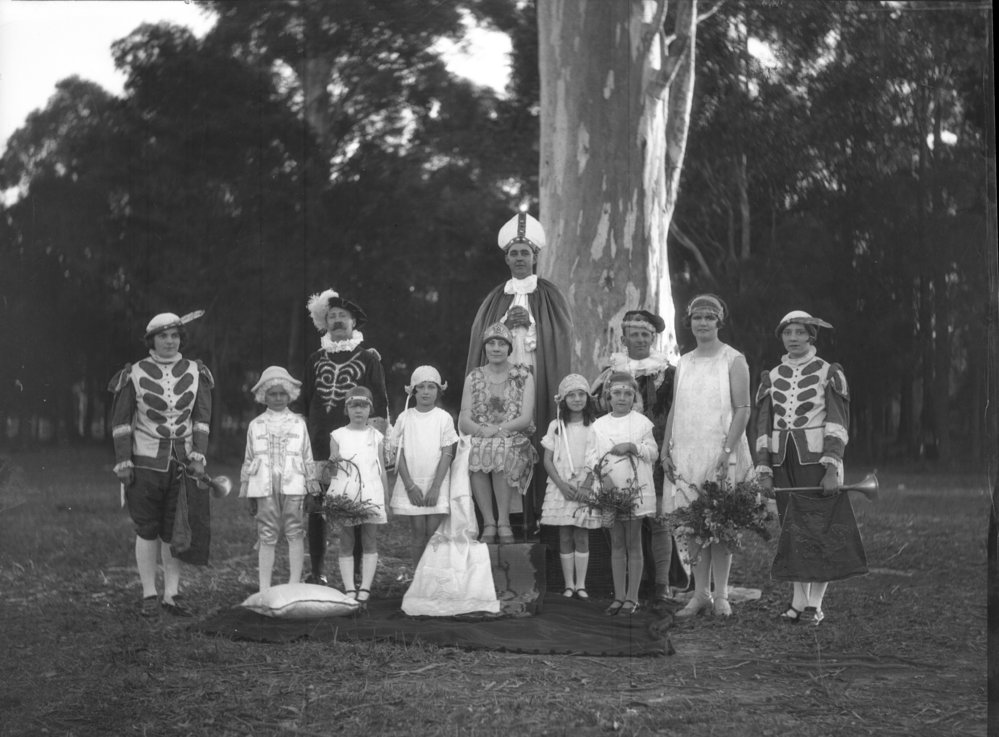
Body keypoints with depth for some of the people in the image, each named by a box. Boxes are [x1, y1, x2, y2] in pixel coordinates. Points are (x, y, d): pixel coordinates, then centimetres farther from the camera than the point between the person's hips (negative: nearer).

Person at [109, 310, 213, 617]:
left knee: (175, 532, 3)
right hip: (145, 463, -2)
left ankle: (171, 595, 9)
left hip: (182, 463, 2)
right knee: (147, 531, 3)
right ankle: (149, 596, 11)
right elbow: (121, 420, 1)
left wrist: (199, 456, -5)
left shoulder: (195, 373, 5)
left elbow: (202, 418, 6)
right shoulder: (134, 374, -1)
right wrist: (123, 462, -5)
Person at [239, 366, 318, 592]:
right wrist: (245, 489, 11)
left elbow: (307, 457, 13)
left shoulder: (298, 423, 12)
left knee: (295, 533, -4)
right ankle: (264, 588, 3)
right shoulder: (256, 425, 12)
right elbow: (248, 459, 14)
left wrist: (312, 484, 7)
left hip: (292, 485, 0)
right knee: (266, 536, 0)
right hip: (264, 487, 0)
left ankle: (294, 585, 0)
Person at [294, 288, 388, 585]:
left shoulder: (368, 356, 8)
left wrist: (378, 436, -5)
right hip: (318, 441, 3)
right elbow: (303, 402, 20)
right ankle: (316, 571, 8)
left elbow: (380, 401, 4)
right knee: (315, 507, -1)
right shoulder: (316, 359, 17)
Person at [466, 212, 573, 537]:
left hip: (537, 379, -2)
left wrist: (530, 322, -8)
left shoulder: (549, 296, 9)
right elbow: (480, 340, 10)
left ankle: (536, 517, -8)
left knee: (536, 447, -9)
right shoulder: (495, 299, 17)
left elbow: (562, 335, 0)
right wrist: (505, 324, -5)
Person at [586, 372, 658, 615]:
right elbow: (591, 453, 5)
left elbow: (652, 451, 2)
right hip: (609, 489, 3)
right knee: (616, 544, 8)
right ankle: (619, 596, 13)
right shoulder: (600, 424, 8)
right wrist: (602, 473, -11)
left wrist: (632, 446, -14)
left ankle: (632, 597, 5)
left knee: (633, 543, 0)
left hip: (636, 488, -3)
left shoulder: (641, 422, 2)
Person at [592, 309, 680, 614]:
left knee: (658, 520, -6)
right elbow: (597, 409, 15)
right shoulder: (610, 373, 12)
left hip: (656, 459, -2)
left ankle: (662, 587, -2)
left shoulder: (668, 373, 6)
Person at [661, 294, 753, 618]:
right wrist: (666, 449, 5)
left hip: (720, 452, -4)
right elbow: (674, 409, 15)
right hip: (686, 452, 4)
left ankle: (720, 595, 4)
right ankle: (700, 593, 9)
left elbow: (742, 409, -7)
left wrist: (727, 450, -17)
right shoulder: (683, 363, 14)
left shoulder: (733, 360, -2)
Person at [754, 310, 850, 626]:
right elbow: (763, 425, 11)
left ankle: (815, 603, 4)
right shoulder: (771, 377, 10)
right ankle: (798, 600, 11)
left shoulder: (829, 373, -1)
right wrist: (764, 471, 3)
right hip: (783, 461, 4)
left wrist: (832, 469, -17)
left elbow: (837, 423, -8)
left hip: (817, 459, -4)